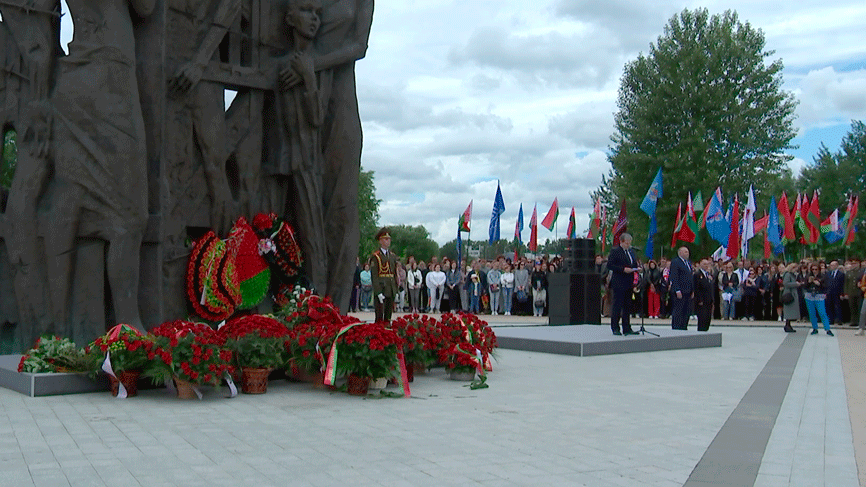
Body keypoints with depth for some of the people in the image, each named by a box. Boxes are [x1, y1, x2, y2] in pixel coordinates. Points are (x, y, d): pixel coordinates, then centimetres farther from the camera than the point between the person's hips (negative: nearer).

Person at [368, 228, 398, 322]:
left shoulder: (393, 256, 15)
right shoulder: (375, 257, -5)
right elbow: (374, 276, -11)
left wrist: (396, 291, 12)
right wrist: (378, 293, -17)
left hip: (391, 291, 6)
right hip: (381, 289, -6)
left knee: (388, 317, 9)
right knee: (379, 317, -6)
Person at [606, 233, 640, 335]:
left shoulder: (631, 252, 17)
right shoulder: (615, 251, -7)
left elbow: (635, 263, 26)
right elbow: (610, 265, -14)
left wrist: (637, 268, 3)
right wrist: (623, 269, -20)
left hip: (629, 284, 8)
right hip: (619, 284, -8)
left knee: (627, 306, 11)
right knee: (617, 306, -4)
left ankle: (627, 329, 16)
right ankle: (615, 328, 3)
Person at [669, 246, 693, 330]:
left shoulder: (689, 263, 20)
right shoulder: (675, 262, -6)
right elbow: (674, 278, -13)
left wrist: (692, 290, 14)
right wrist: (677, 291, -20)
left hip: (688, 292, 8)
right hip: (680, 292, -8)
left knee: (686, 312, 8)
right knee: (678, 311, -6)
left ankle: (684, 328, 14)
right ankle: (675, 329, -3)